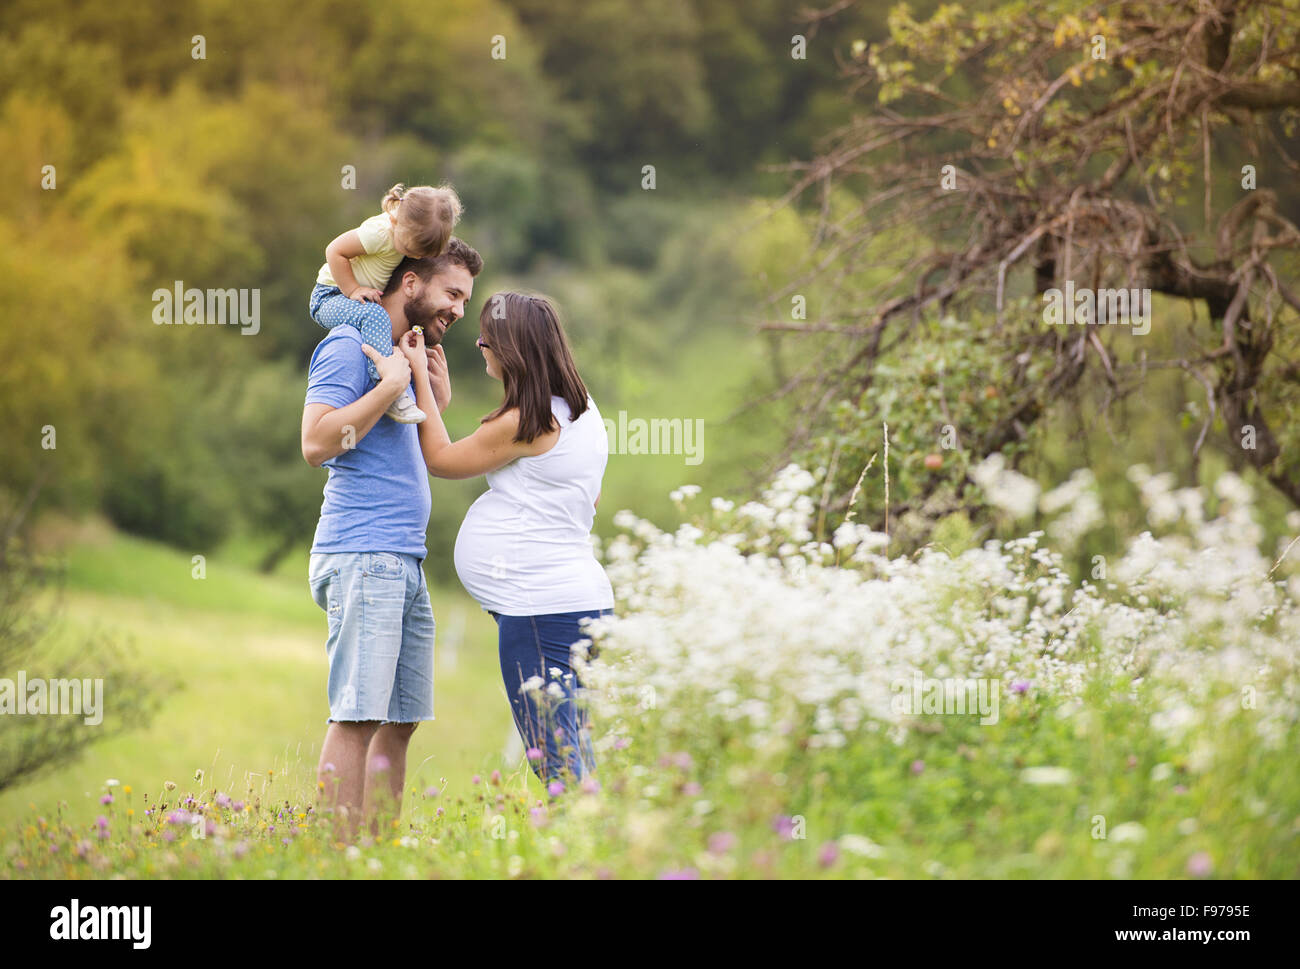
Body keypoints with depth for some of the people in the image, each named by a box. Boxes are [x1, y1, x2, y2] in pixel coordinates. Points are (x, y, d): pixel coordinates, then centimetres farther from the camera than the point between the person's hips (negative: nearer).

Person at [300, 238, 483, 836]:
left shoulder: (405, 356, 23)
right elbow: (316, 443, -17)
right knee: (358, 716, -14)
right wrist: (392, 386, -15)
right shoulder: (349, 345, -5)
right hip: (362, 557, -10)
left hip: (405, 562, 10)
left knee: (400, 721, 6)